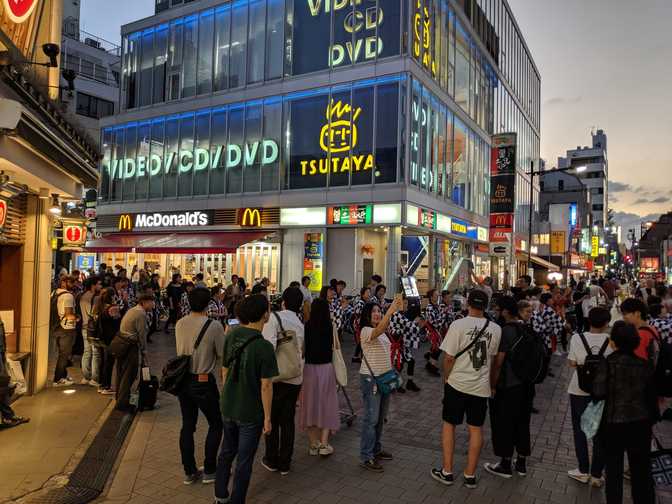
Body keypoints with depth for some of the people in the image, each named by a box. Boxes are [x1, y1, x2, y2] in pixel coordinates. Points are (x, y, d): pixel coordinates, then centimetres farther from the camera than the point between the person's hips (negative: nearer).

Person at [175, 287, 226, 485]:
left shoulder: (180, 324, -1)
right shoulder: (214, 326, -19)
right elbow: (222, 355, -10)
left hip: (183, 379, 5)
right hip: (204, 381, -5)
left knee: (187, 425, 15)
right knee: (216, 424, 14)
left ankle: (189, 472, 25)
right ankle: (209, 471, 17)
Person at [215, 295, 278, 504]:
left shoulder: (231, 336, -5)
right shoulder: (263, 347, -24)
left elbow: (224, 370, 5)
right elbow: (265, 386, -20)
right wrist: (267, 417, -10)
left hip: (228, 407, 6)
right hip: (251, 413, -6)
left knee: (227, 451, 25)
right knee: (244, 460, 12)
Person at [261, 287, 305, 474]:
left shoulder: (274, 317, -11)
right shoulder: (301, 325, 6)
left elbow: (269, 346, -23)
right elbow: (302, 353, 11)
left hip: (276, 376, -4)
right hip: (295, 378, 4)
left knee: (271, 418, 14)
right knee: (288, 420, 14)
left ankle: (271, 460, 26)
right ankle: (285, 463, 24)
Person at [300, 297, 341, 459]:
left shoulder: (306, 326, -9)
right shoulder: (331, 326, -8)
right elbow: (336, 347, 0)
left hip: (309, 368, 0)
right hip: (327, 367, 0)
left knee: (311, 403, 13)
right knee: (326, 403, 13)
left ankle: (313, 443, 21)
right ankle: (324, 444, 9)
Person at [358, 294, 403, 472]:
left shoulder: (382, 332, 13)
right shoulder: (366, 331, -16)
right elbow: (379, 329, -36)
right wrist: (391, 310, -44)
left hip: (385, 376, 8)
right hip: (370, 378, -8)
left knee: (380, 417, 17)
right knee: (371, 418, -4)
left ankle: (376, 449, 31)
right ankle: (366, 457, 4)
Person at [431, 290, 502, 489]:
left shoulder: (458, 325, -14)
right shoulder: (496, 329, -3)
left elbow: (449, 357, -13)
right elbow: (495, 360, 6)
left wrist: (447, 377, 4)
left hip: (457, 383, -3)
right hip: (482, 386, 3)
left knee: (449, 424, 12)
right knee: (476, 429, 12)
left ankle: (447, 472, 18)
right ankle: (470, 475, 21)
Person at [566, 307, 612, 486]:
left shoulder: (577, 338, -12)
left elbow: (571, 363, -7)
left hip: (580, 390, -1)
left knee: (580, 430, 15)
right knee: (600, 433, 14)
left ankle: (583, 471, 22)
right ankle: (596, 475, 21)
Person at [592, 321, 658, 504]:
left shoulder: (608, 363, -14)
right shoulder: (644, 365, -1)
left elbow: (598, 393, -20)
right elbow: (651, 396, 6)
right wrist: (652, 419, 17)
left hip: (614, 423, -3)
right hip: (641, 423, 3)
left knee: (614, 469, 13)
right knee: (642, 470, 16)